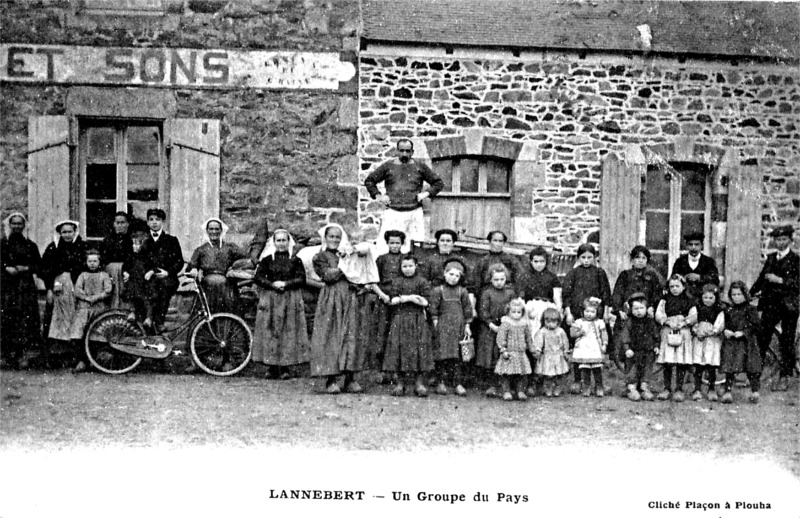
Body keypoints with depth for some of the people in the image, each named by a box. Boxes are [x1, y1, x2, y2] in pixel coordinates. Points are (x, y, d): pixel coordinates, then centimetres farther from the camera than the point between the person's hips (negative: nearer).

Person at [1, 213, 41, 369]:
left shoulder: (30, 245, 12)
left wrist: (26, 268, -5)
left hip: (26, 287, 1)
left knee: (26, 319, -7)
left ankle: (23, 355, -5)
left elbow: (38, 265, 11)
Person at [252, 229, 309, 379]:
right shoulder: (267, 259, 7)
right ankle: (271, 367, 5)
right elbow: (257, 277, 2)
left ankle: (285, 368, 3)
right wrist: (273, 284, -12)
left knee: (288, 332, -3)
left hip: (291, 299, 0)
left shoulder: (295, 260, 6)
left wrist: (285, 284, -14)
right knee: (270, 332, -2)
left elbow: (301, 279, -1)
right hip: (269, 299, 1)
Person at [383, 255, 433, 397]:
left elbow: (425, 302, -4)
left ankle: (419, 383, 3)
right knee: (399, 348, -1)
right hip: (399, 319, 1)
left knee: (418, 349, -3)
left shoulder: (422, 282, 5)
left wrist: (407, 298, -11)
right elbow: (392, 300, -2)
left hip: (417, 320, -1)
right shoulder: (396, 282, 10)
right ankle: (400, 383, 7)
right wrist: (411, 297, -11)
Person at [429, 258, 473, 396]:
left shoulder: (462, 291, 8)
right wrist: (435, 323, -5)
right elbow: (433, 308, 0)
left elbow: (468, 309, 11)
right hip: (443, 326, -2)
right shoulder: (438, 290, 1)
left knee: (457, 356, 3)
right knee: (442, 355, -5)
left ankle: (458, 383, 6)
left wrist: (467, 326, 7)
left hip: (458, 327, 2)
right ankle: (441, 383, 2)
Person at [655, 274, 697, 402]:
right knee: (667, 362, -1)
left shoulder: (689, 301, 10)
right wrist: (668, 322, -14)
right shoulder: (665, 300, 9)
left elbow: (694, 317, 1)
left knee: (682, 362, -2)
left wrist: (683, 323, -14)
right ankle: (667, 388, 10)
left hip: (684, 333, 0)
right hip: (667, 333, 0)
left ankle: (679, 389, 7)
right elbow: (658, 315, 0)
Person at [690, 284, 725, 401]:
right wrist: (697, 331, -14)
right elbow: (691, 323, 3)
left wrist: (711, 332, -18)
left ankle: (712, 390, 13)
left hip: (713, 341, -1)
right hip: (698, 341, 1)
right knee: (698, 367, -3)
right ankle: (697, 390, 1)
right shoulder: (697, 309, 11)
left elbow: (720, 326, -5)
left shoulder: (719, 312, 5)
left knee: (711, 367, -1)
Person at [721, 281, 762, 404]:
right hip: (730, 342, 3)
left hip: (746, 343, -3)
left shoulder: (750, 310, 0)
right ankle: (728, 392, 2)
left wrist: (743, 332, -16)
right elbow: (723, 324, 14)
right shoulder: (728, 311, 11)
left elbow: (755, 326, -6)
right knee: (729, 368, -1)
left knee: (751, 369, 1)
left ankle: (755, 391, 14)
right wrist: (725, 331, -8)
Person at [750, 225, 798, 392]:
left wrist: (779, 280, -19)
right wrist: (749, 294, 17)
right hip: (770, 304, 4)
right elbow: (761, 278, 20)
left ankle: (784, 378, 11)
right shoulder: (771, 258, 14)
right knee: (762, 338, 0)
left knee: (786, 342, 2)